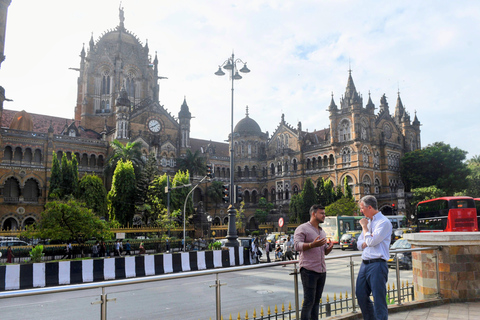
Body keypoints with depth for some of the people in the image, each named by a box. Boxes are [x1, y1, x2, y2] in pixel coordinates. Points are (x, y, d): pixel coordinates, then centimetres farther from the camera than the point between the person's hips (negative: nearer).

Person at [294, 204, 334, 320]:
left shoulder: (322, 231, 20)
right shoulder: (302, 228, -5)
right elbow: (297, 245, -17)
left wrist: (329, 248, 0)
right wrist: (312, 245, -32)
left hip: (322, 271, 8)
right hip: (309, 270, -8)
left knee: (316, 301, 11)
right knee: (309, 302, -7)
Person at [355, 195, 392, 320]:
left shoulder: (384, 222, -8)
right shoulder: (368, 222, 18)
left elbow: (371, 241, -18)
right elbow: (359, 244, 17)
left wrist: (364, 227, -4)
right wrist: (367, 242, -5)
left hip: (377, 264, -8)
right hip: (365, 263, 8)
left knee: (379, 299, -3)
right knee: (361, 295, 12)